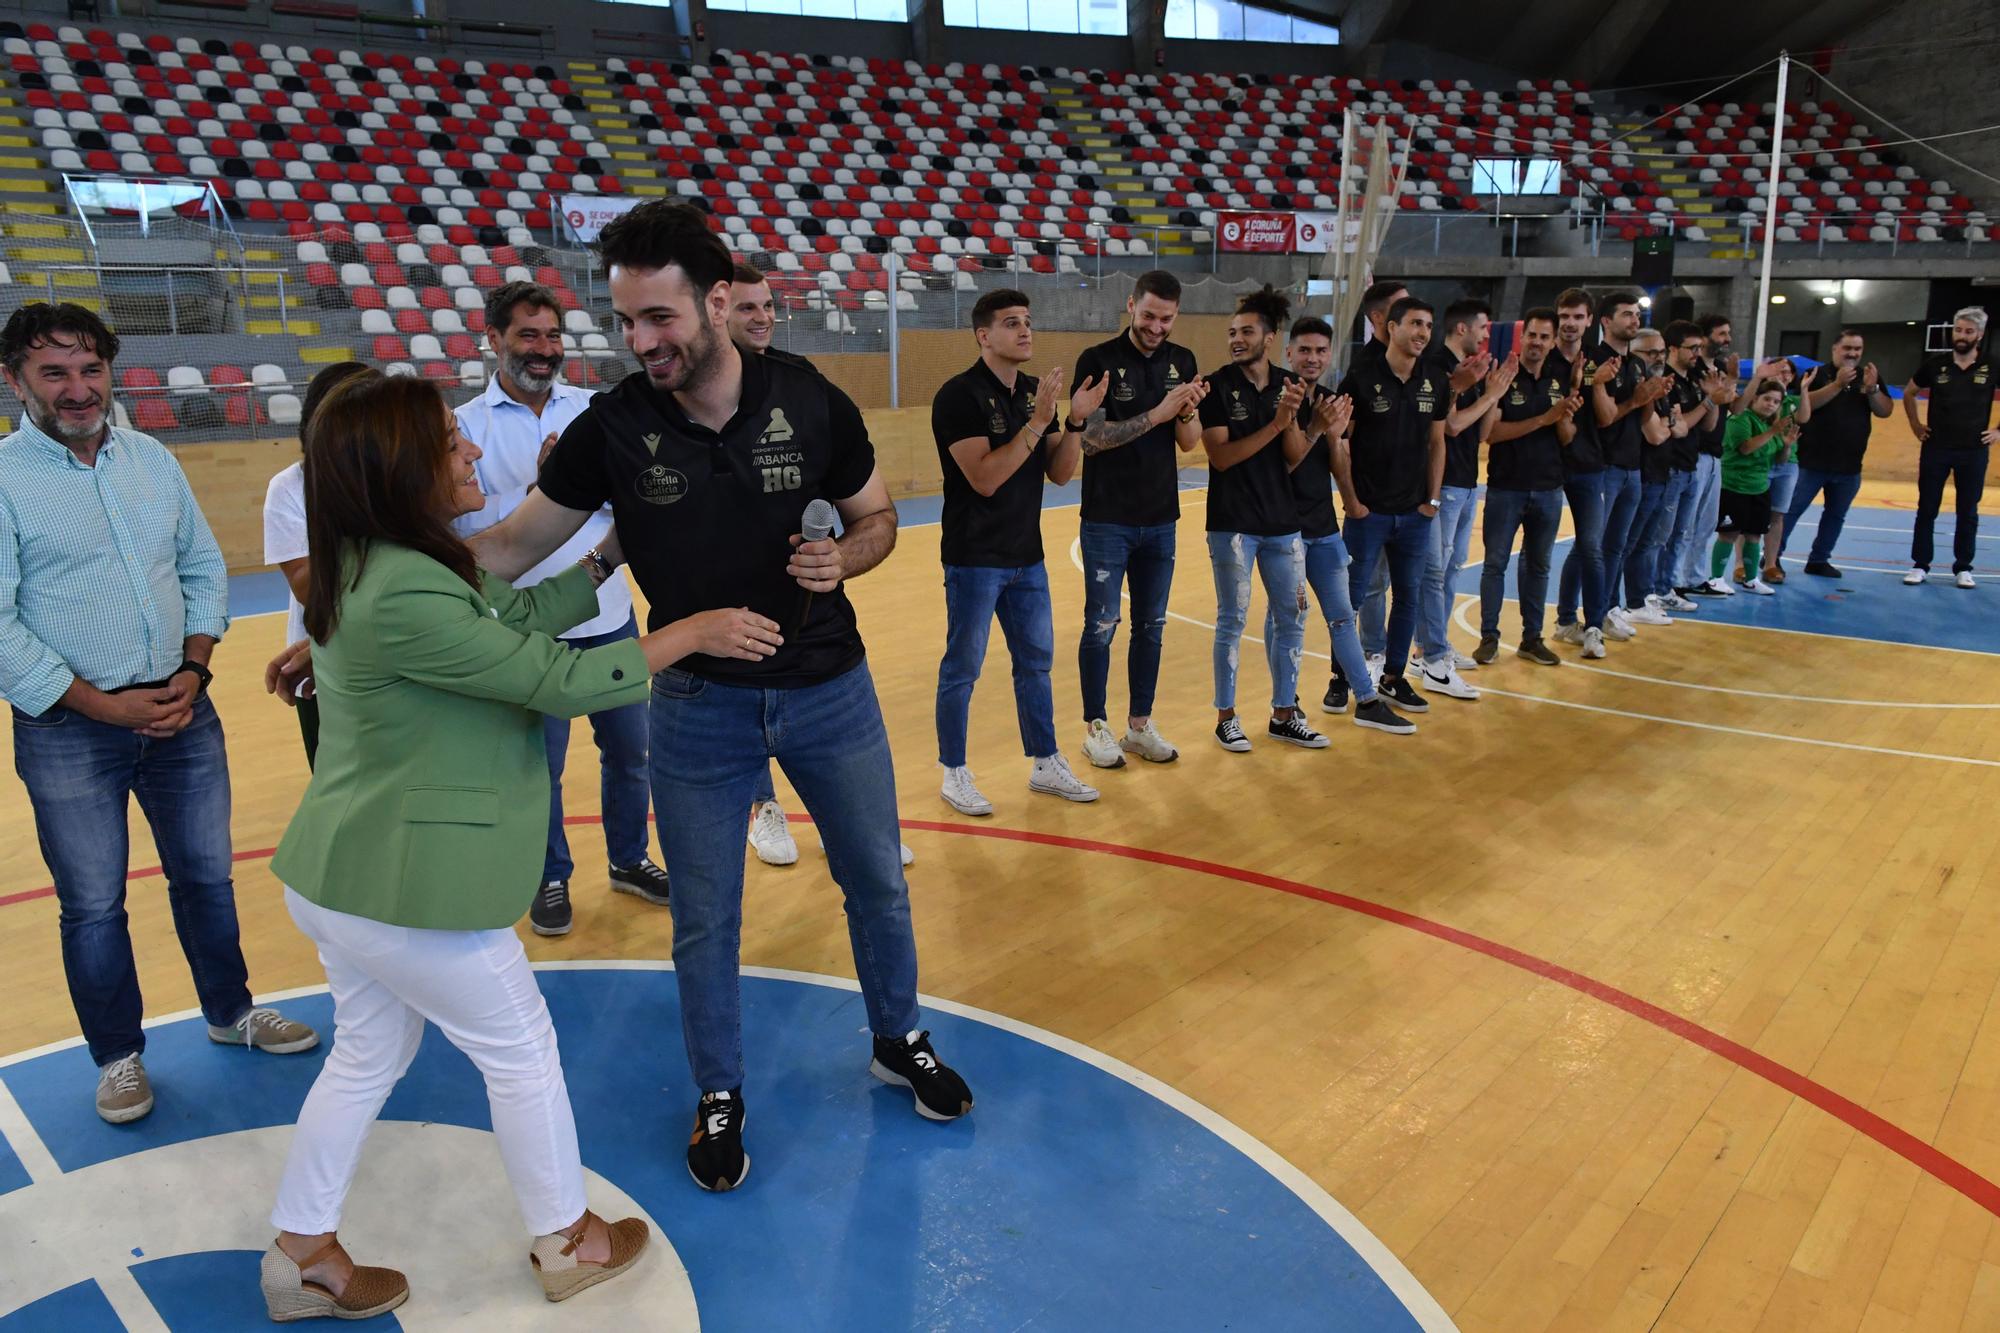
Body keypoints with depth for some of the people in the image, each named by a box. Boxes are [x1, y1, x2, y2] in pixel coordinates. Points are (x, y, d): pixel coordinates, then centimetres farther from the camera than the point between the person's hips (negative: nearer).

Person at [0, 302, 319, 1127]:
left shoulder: (153, 460, 5)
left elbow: (203, 569, 9)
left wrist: (193, 670, -4)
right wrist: (105, 705, -15)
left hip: (181, 711, 4)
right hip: (68, 732, -4)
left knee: (207, 875, 16)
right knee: (93, 905, 9)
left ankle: (231, 1012, 36)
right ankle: (118, 1057, 28)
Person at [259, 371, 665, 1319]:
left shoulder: (378, 567, 3)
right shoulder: (405, 597, -28)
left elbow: (513, 619, 10)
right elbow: (556, 679, -24)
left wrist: (606, 557, 10)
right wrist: (692, 632, -13)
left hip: (342, 874, 10)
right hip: (402, 887, -9)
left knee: (370, 1054, 23)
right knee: (520, 1048, 10)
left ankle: (301, 1256, 37)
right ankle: (568, 1244, 29)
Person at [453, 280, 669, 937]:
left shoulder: (593, 408, 3)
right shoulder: (466, 426, -5)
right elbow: (466, 527, -15)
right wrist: (536, 486, -25)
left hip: (610, 616, 3)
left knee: (628, 749, 15)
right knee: (540, 764, 11)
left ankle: (629, 860, 35)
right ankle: (550, 879, 30)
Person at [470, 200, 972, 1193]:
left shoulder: (812, 404, -13)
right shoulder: (613, 427, -12)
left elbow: (877, 520, 1)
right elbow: (513, 546, -4)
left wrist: (842, 558, -22)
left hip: (828, 688, 1)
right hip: (697, 701, 0)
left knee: (876, 882, 15)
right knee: (703, 920, 10)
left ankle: (899, 1042, 41)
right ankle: (718, 1095, 33)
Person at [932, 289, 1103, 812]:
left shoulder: (1035, 392, 7)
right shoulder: (960, 395, -14)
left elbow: (1060, 473, 6)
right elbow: (984, 478, -23)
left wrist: (1076, 419, -9)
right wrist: (1035, 424, -26)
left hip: (1027, 557, 7)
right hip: (974, 559, -7)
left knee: (1036, 662, 15)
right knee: (962, 669, 4)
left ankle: (1045, 764, 28)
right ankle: (954, 773, 17)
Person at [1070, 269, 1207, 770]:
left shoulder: (1181, 362, 5)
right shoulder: (1098, 361, -9)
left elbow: (1189, 443, 4)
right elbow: (1090, 438, -17)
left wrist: (1188, 412, -18)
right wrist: (1158, 413, -23)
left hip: (1160, 519, 5)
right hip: (1107, 520, -4)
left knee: (1151, 626, 10)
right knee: (1101, 625, 3)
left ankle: (1140, 725, 22)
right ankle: (1095, 727, 15)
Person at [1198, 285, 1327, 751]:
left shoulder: (1289, 384, 5)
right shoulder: (1218, 386, -7)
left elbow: (1296, 456, 1)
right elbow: (1221, 456, -15)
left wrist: (1292, 417, -17)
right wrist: (1274, 424, -20)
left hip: (1282, 520, 5)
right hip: (1232, 523, -5)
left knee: (1291, 616, 10)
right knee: (1232, 620, 3)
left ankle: (1284, 714, 24)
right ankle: (1225, 717, 15)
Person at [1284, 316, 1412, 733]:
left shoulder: (1333, 402, 9)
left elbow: (1341, 467, 8)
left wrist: (1335, 436, -11)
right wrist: (1316, 429, -24)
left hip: (1324, 527, 6)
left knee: (1341, 615, 10)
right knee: (1283, 615, 3)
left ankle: (1367, 701, 16)